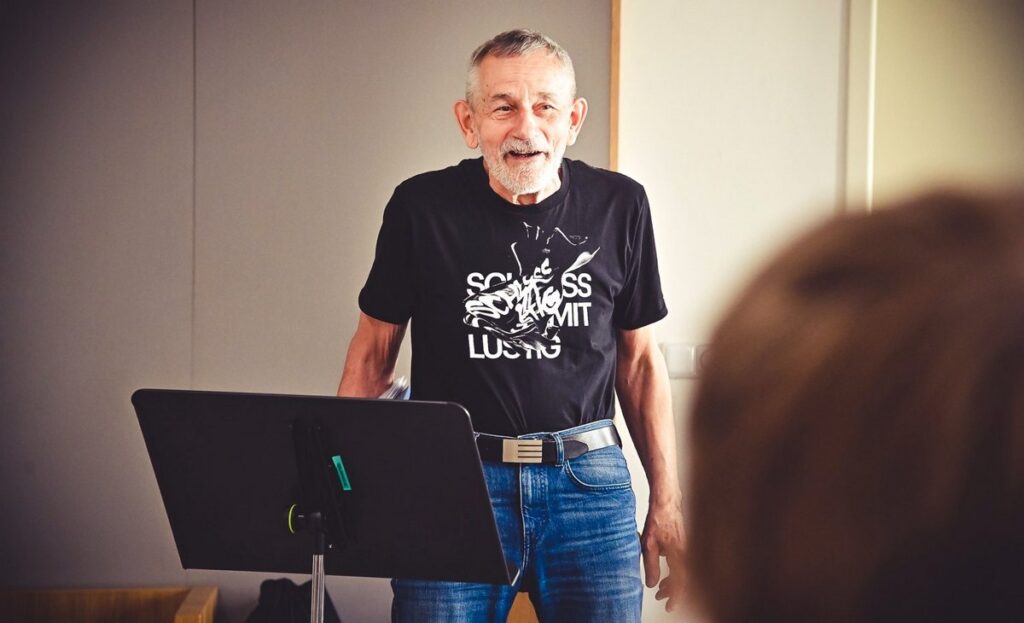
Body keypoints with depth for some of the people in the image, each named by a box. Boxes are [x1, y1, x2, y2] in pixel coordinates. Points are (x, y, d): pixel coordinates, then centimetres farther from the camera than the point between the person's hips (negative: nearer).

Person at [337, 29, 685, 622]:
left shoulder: (619, 206, 3)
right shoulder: (422, 207, -2)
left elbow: (640, 358, 11)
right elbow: (374, 349, 7)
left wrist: (667, 502, 8)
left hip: (588, 480, 2)